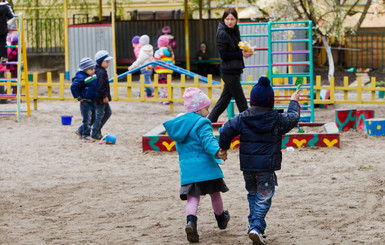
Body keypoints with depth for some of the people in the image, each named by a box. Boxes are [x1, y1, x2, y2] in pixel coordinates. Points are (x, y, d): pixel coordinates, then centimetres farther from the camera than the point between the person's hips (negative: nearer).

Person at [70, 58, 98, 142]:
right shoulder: (81, 78, -18)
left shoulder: (93, 76, 8)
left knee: (93, 119, 15)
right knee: (87, 119, -6)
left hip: (92, 101, 9)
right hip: (85, 102, -9)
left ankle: (80, 131, 29)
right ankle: (85, 136, 1)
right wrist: (79, 98, -15)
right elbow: (73, 87, -19)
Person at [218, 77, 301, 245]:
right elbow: (293, 118, 14)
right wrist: (294, 102, 33)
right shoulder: (278, 120, -4)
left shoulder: (242, 119, -2)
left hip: (247, 167, 3)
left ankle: (255, 224, 21)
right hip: (267, 167, -3)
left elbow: (226, 131, -5)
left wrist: (223, 148, 12)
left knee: (252, 194, 21)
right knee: (263, 198, 0)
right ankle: (256, 227, -16)